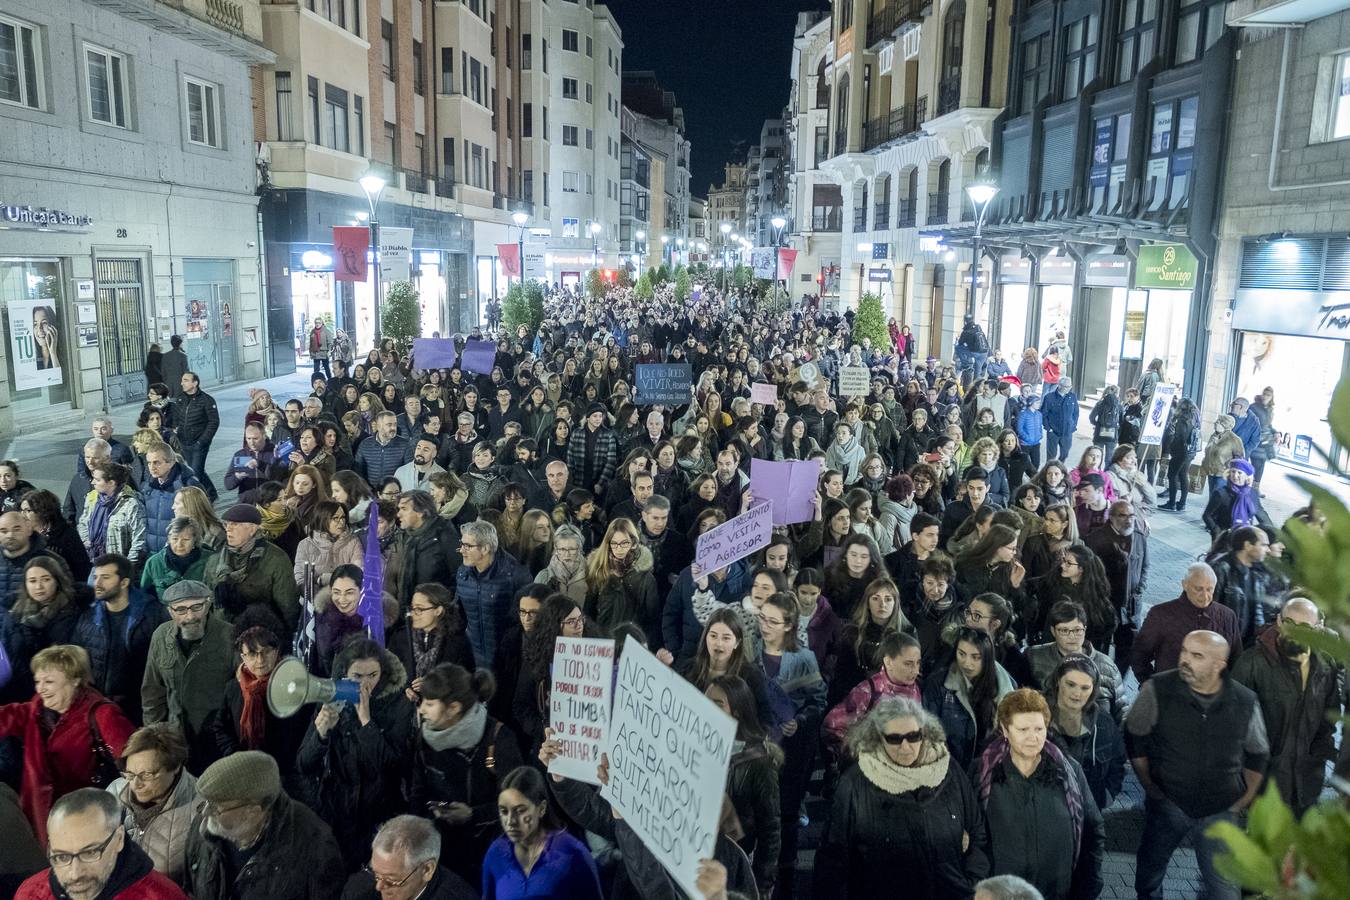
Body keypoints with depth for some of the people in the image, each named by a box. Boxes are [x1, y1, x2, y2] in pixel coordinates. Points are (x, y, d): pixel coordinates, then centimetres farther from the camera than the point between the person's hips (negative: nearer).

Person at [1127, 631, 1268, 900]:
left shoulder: (1245, 702, -10)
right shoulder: (1157, 690, -16)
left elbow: (1257, 754, 8)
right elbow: (1135, 738, -4)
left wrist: (1246, 798, 6)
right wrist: (1149, 785, -3)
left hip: (1220, 811, 1)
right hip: (1166, 804, 0)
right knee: (1149, 871, 18)